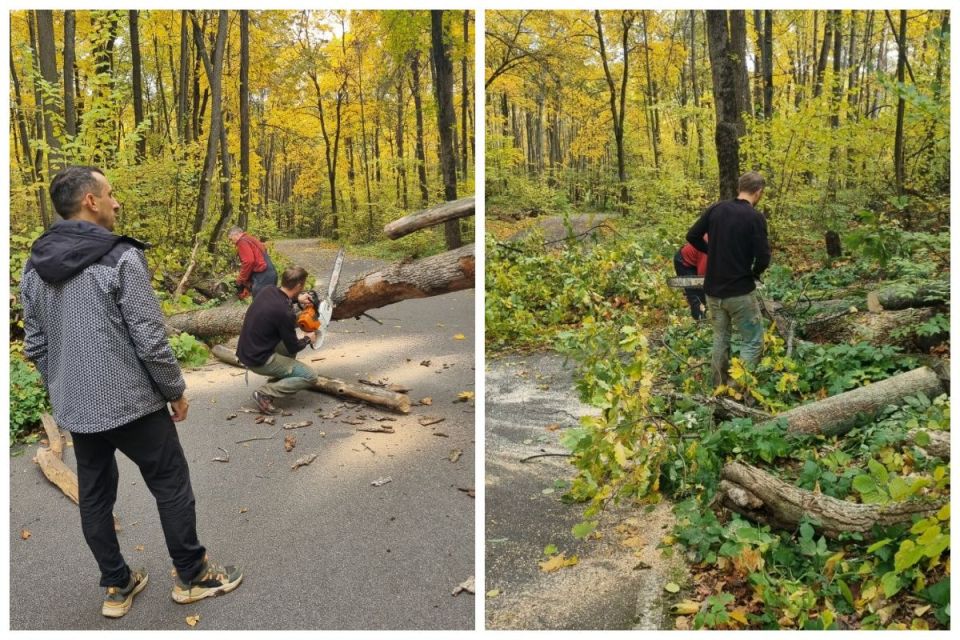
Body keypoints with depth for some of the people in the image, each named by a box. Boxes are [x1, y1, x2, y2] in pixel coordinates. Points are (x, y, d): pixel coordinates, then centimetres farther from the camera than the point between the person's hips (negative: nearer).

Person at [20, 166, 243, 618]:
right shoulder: (121, 259, -17)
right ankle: (192, 577, 21)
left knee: (94, 496, 16)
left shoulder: (33, 268, 5)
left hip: (74, 409, 7)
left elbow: (35, 347, 10)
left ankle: (116, 588, 29)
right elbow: (150, 340, -18)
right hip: (132, 403, -6)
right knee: (171, 487, 9)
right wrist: (176, 391, -5)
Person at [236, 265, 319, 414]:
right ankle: (265, 393, -6)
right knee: (310, 376, -5)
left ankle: (282, 383, 22)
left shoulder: (268, 291, -3)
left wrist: (296, 298, 23)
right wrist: (308, 339, 9)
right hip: (258, 361, -9)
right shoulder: (285, 313, -25)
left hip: (245, 351, 9)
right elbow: (293, 347, -9)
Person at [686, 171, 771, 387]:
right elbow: (763, 258, -16)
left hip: (712, 290, 6)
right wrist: (753, 274, 5)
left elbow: (692, 236, 8)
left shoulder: (716, 209, 1)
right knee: (753, 342, 7)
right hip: (740, 292, -6)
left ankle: (719, 388, 26)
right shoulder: (755, 217, -13)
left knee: (720, 338, 20)